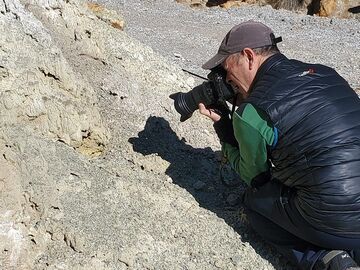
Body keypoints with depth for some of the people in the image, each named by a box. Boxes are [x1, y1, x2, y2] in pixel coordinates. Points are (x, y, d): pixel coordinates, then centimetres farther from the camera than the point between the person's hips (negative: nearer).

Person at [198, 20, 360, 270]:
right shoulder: (325, 73, 7)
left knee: (255, 200, 19)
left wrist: (221, 124, 15)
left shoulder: (250, 113, -10)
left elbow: (255, 177, 8)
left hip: (337, 225, -6)